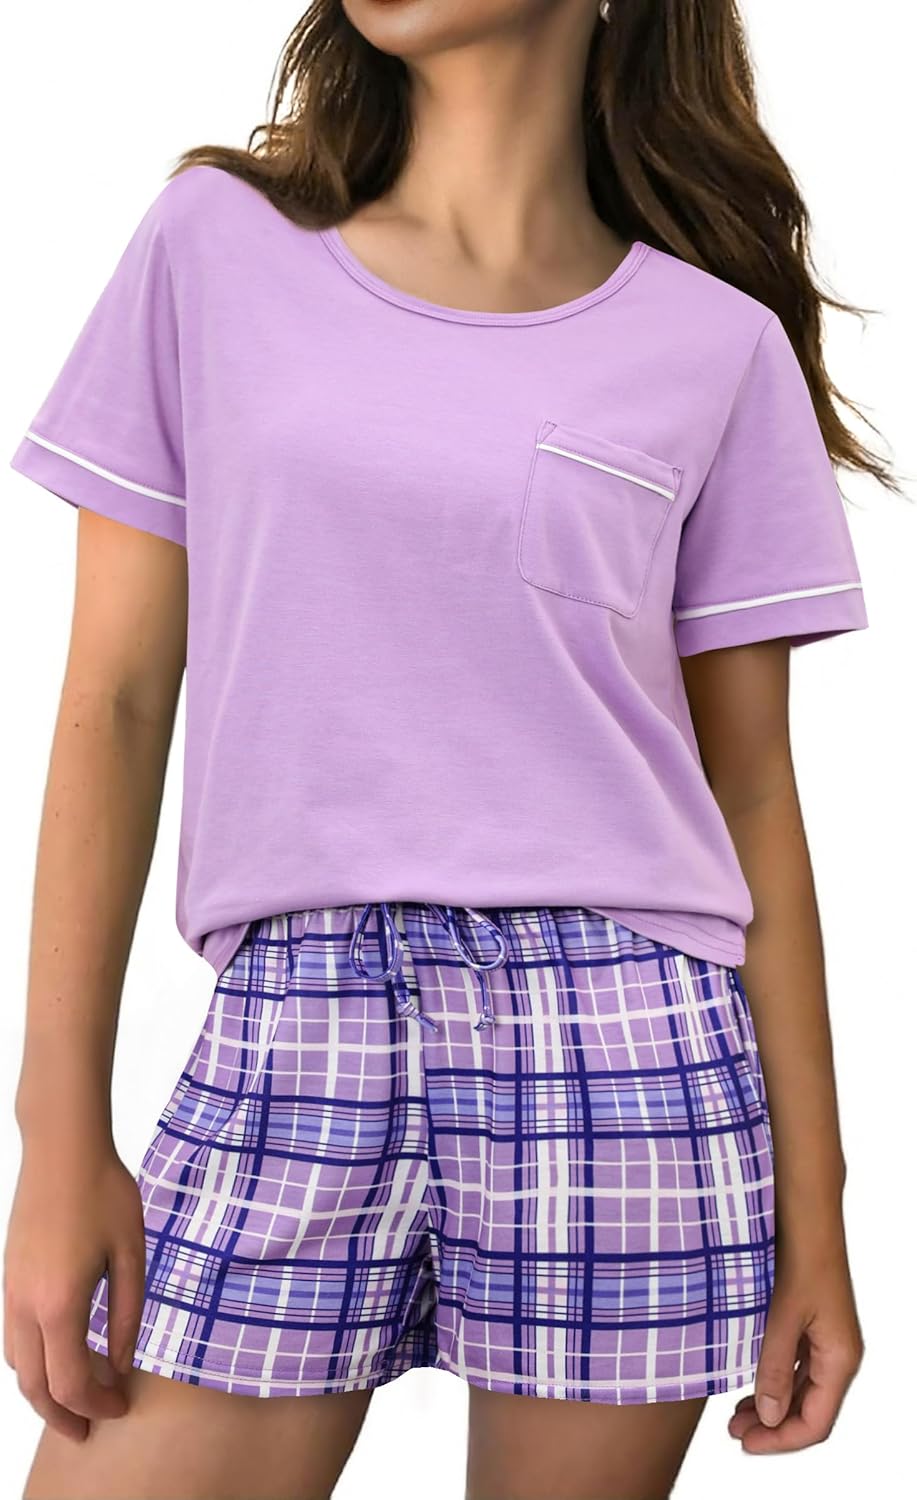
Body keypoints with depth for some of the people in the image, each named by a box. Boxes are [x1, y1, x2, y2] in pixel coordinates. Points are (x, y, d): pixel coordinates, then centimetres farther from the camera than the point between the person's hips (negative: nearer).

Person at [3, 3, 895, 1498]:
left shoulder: (717, 344, 4)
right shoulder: (215, 244, 5)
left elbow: (750, 786, 6)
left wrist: (812, 1209, 4)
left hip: (624, 1044, 0)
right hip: (287, 1038, 1)